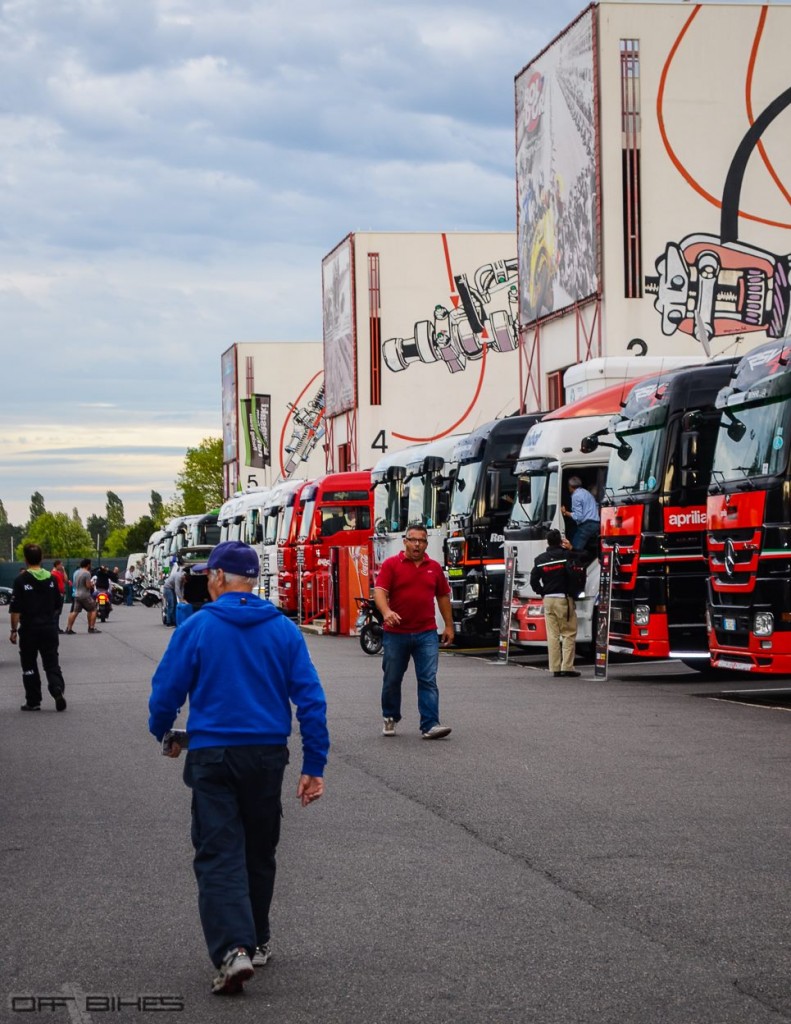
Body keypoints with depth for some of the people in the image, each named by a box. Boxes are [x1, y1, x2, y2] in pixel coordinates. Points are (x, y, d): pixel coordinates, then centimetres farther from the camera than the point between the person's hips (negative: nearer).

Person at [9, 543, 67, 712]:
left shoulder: (21, 580, -11)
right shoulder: (51, 578, 2)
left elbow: (15, 609, -13)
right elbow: (57, 603, 11)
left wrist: (14, 630, -6)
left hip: (29, 628, -3)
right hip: (49, 627, 3)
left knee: (29, 665, 9)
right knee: (52, 663, 8)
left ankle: (33, 702, 12)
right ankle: (57, 689, -17)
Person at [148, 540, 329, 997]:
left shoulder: (196, 628, -6)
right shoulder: (284, 630, 1)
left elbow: (166, 691, -2)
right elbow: (311, 699, -3)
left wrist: (165, 734, 19)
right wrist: (314, 766, 1)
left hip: (212, 754, -3)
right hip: (268, 754, 3)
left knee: (219, 855, -4)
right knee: (259, 852, 19)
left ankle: (233, 950, -20)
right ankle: (257, 942, 30)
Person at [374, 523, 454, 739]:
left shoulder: (434, 567, 8)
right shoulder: (391, 564, -3)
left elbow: (443, 597, 16)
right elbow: (379, 591, -14)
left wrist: (449, 625, 13)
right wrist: (386, 612, -33)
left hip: (426, 634, 2)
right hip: (396, 633, -1)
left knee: (428, 680, -8)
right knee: (392, 680, 11)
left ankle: (430, 725, -12)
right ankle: (390, 718, 31)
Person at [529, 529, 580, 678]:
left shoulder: (540, 559, 7)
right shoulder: (566, 555, -6)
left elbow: (533, 580, 6)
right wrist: (570, 549, 3)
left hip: (548, 599, 4)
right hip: (564, 598, -4)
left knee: (552, 635, 6)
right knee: (569, 633, 0)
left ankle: (555, 667, 5)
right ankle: (567, 667, -8)